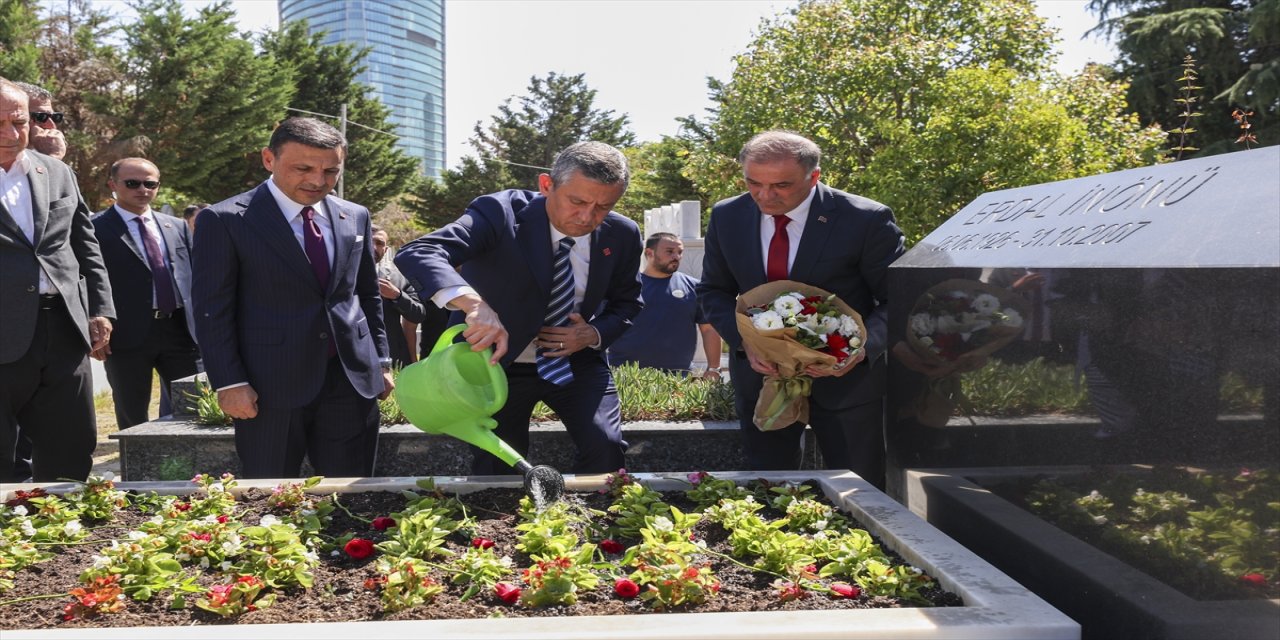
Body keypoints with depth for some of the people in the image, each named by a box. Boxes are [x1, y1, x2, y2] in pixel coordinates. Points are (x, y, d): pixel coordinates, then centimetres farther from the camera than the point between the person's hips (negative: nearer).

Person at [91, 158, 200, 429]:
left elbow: (194, 276, 15)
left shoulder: (177, 227, 14)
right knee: (133, 421, 7)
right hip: (127, 335, -4)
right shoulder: (95, 228, -2)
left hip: (181, 330, 4)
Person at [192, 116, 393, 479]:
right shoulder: (225, 220, -5)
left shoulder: (355, 218, 10)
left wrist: (380, 361, 14)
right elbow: (212, 310, -6)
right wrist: (229, 383, -11)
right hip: (270, 385, -4)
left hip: (352, 379, 4)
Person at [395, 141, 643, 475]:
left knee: (605, 446, -17)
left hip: (578, 361, 2)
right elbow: (416, 253, -37)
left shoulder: (621, 234, -9)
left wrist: (594, 334, -13)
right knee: (498, 471, 3)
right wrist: (474, 304, -54)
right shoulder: (500, 213, -23)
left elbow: (626, 302, 9)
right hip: (499, 362, -2)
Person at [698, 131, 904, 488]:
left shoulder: (867, 220, -15)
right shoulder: (727, 217, -3)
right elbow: (714, 292, 6)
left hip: (846, 378, -3)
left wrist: (862, 348, -27)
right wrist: (745, 341, -13)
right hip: (759, 372, 3)